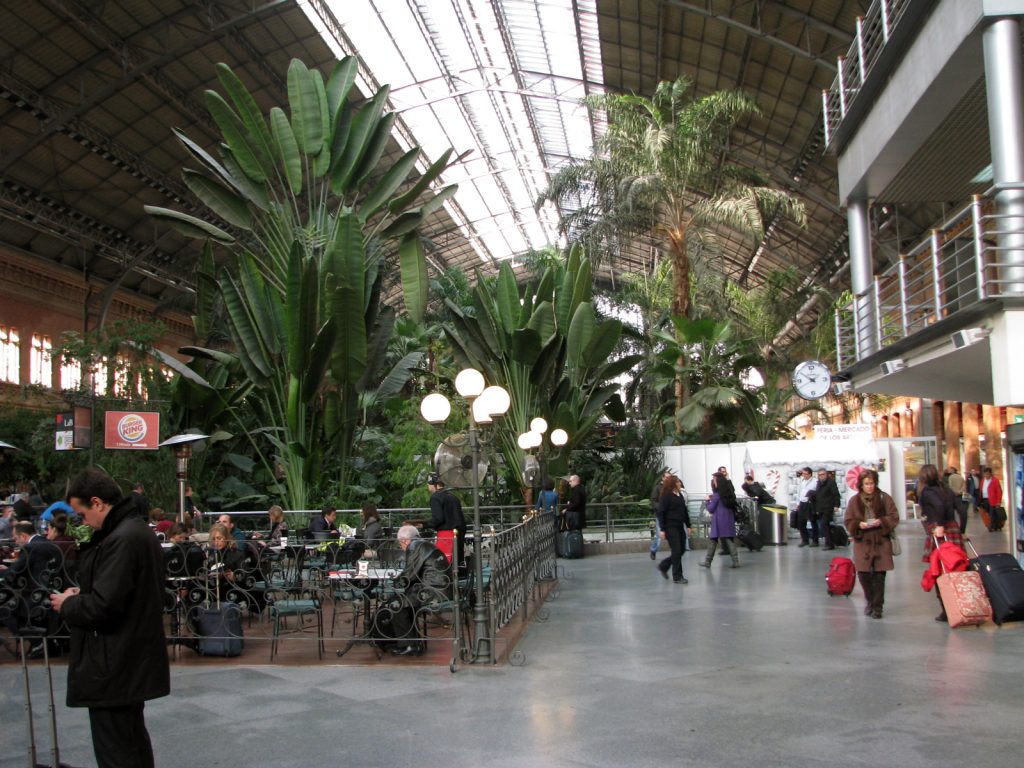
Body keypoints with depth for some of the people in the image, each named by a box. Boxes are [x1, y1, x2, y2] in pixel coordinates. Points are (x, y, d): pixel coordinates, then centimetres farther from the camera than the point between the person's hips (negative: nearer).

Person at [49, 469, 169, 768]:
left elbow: (103, 607, -26)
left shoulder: (121, 540, -22)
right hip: (135, 661, 10)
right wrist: (82, 594, 8)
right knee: (133, 741, 20)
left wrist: (67, 605, -8)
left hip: (114, 668, -10)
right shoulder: (138, 530, 11)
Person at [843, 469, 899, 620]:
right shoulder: (854, 501, 4)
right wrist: (859, 525, -14)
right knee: (863, 574, 1)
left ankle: (877, 607, 10)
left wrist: (881, 522, -16)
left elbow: (894, 517, 1)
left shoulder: (884, 498, 1)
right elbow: (848, 521, 5)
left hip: (881, 542, -1)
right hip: (862, 543, 1)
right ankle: (870, 602, 25)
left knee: (879, 575, -1)